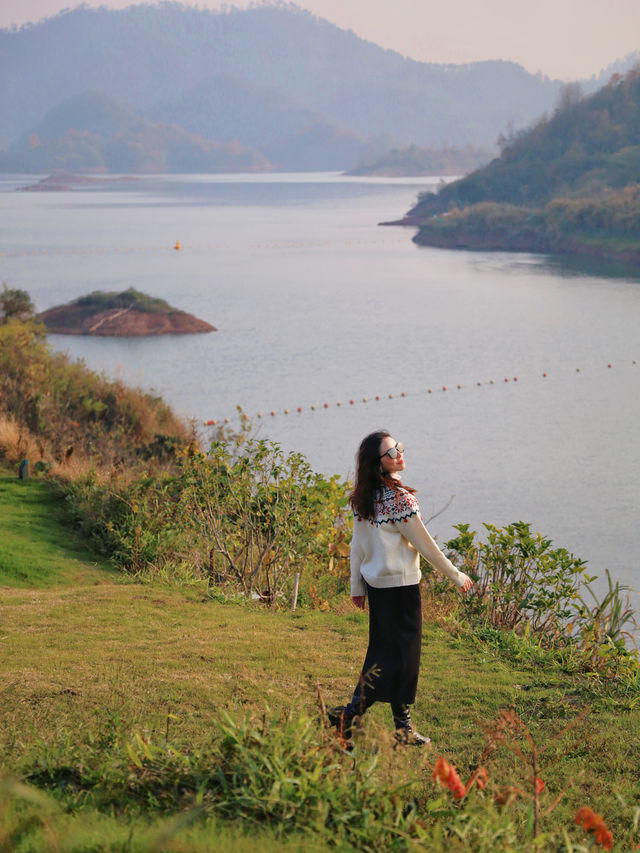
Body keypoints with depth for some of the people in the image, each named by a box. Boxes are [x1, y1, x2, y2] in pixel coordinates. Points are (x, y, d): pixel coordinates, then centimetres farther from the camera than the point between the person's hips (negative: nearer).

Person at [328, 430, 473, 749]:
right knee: (401, 654, 1)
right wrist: (456, 576, -1)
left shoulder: (362, 499, 3)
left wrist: (356, 586, 17)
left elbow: (357, 544, 8)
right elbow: (424, 544, -13)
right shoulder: (399, 498, -19)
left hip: (374, 582, 8)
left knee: (382, 651, 13)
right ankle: (349, 713, -7)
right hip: (401, 585, -8)